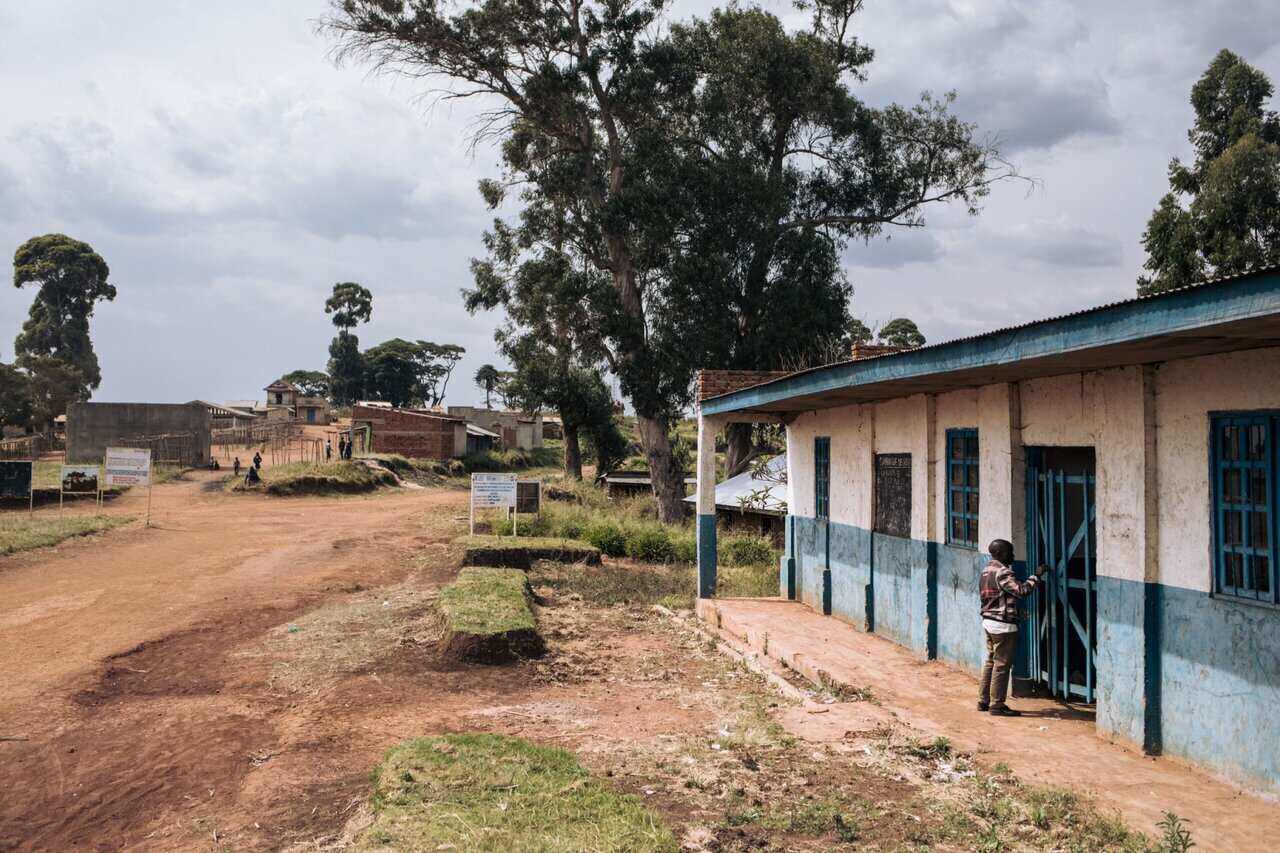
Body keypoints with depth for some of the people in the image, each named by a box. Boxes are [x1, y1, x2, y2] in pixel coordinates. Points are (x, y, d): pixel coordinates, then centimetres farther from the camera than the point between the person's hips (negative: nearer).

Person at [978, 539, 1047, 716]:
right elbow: (1021, 591, -26)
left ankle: (984, 700, 19)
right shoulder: (1003, 572, -16)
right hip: (1003, 624, -10)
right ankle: (997, 705, -1)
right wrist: (1036, 576, -18)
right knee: (1002, 665, -4)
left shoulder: (986, 571, 14)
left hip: (988, 622, 10)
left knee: (991, 661, 15)